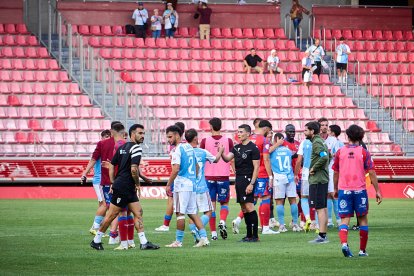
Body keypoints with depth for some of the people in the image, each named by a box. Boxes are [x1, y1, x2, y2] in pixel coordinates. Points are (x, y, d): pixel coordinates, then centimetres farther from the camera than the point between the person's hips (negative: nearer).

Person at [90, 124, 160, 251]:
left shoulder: (123, 147, 14)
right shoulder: (136, 148, -13)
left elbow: (112, 165, 17)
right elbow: (133, 169, -22)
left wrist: (113, 183, 19)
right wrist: (138, 184, -8)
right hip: (123, 187, -10)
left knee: (138, 213, 5)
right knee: (112, 215, -1)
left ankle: (144, 243, 2)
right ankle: (96, 240, 8)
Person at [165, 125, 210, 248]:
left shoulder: (177, 150, -13)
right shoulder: (189, 147, 14)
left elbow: (176, 169, -20)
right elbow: (197, 167, 20)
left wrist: (168, 185, -14)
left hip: (181, 185, -8)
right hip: (191, 184, 8)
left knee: (180, 213, -3)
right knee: (192, 213, 10)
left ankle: (178, 241, 0)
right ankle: (203, 237, 3)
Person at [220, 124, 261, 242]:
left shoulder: (253, 148, -7)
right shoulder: (237, 147, 15)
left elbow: (256, 167, -11)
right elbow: (227, 158, 6)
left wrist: (251, 184, -17)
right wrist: (221, 152, -15)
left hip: (248, 179, -8)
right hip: (239, 179, 8)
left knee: (249, 206, -12)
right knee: (244, 208, 9)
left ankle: (255, 235, -10)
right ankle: (249, 235, 14)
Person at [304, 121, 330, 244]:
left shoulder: (316, 143, -13)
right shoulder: (321, 141, 16)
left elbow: (324, 157, -27)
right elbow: (328, 157, 26)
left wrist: (314, 168, -16)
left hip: (317, 179, -10)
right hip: (322, 178, 10)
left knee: (320, 208, -10)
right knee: (323, 208, 12)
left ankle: (322, 236, -12)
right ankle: (323, 235, 16)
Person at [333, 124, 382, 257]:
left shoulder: (340, 152, 3)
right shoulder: (364, 152, -2)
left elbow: (336, 173, 9)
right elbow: (371, 173, -3)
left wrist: (335, 189, 22)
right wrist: (377, 191, 2)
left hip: (344, 190, 1)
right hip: (359, 190, -1)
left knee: (344, 220, 1)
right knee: (363, 220, 12)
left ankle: (344, 243, -25)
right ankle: (362, 250, 15)